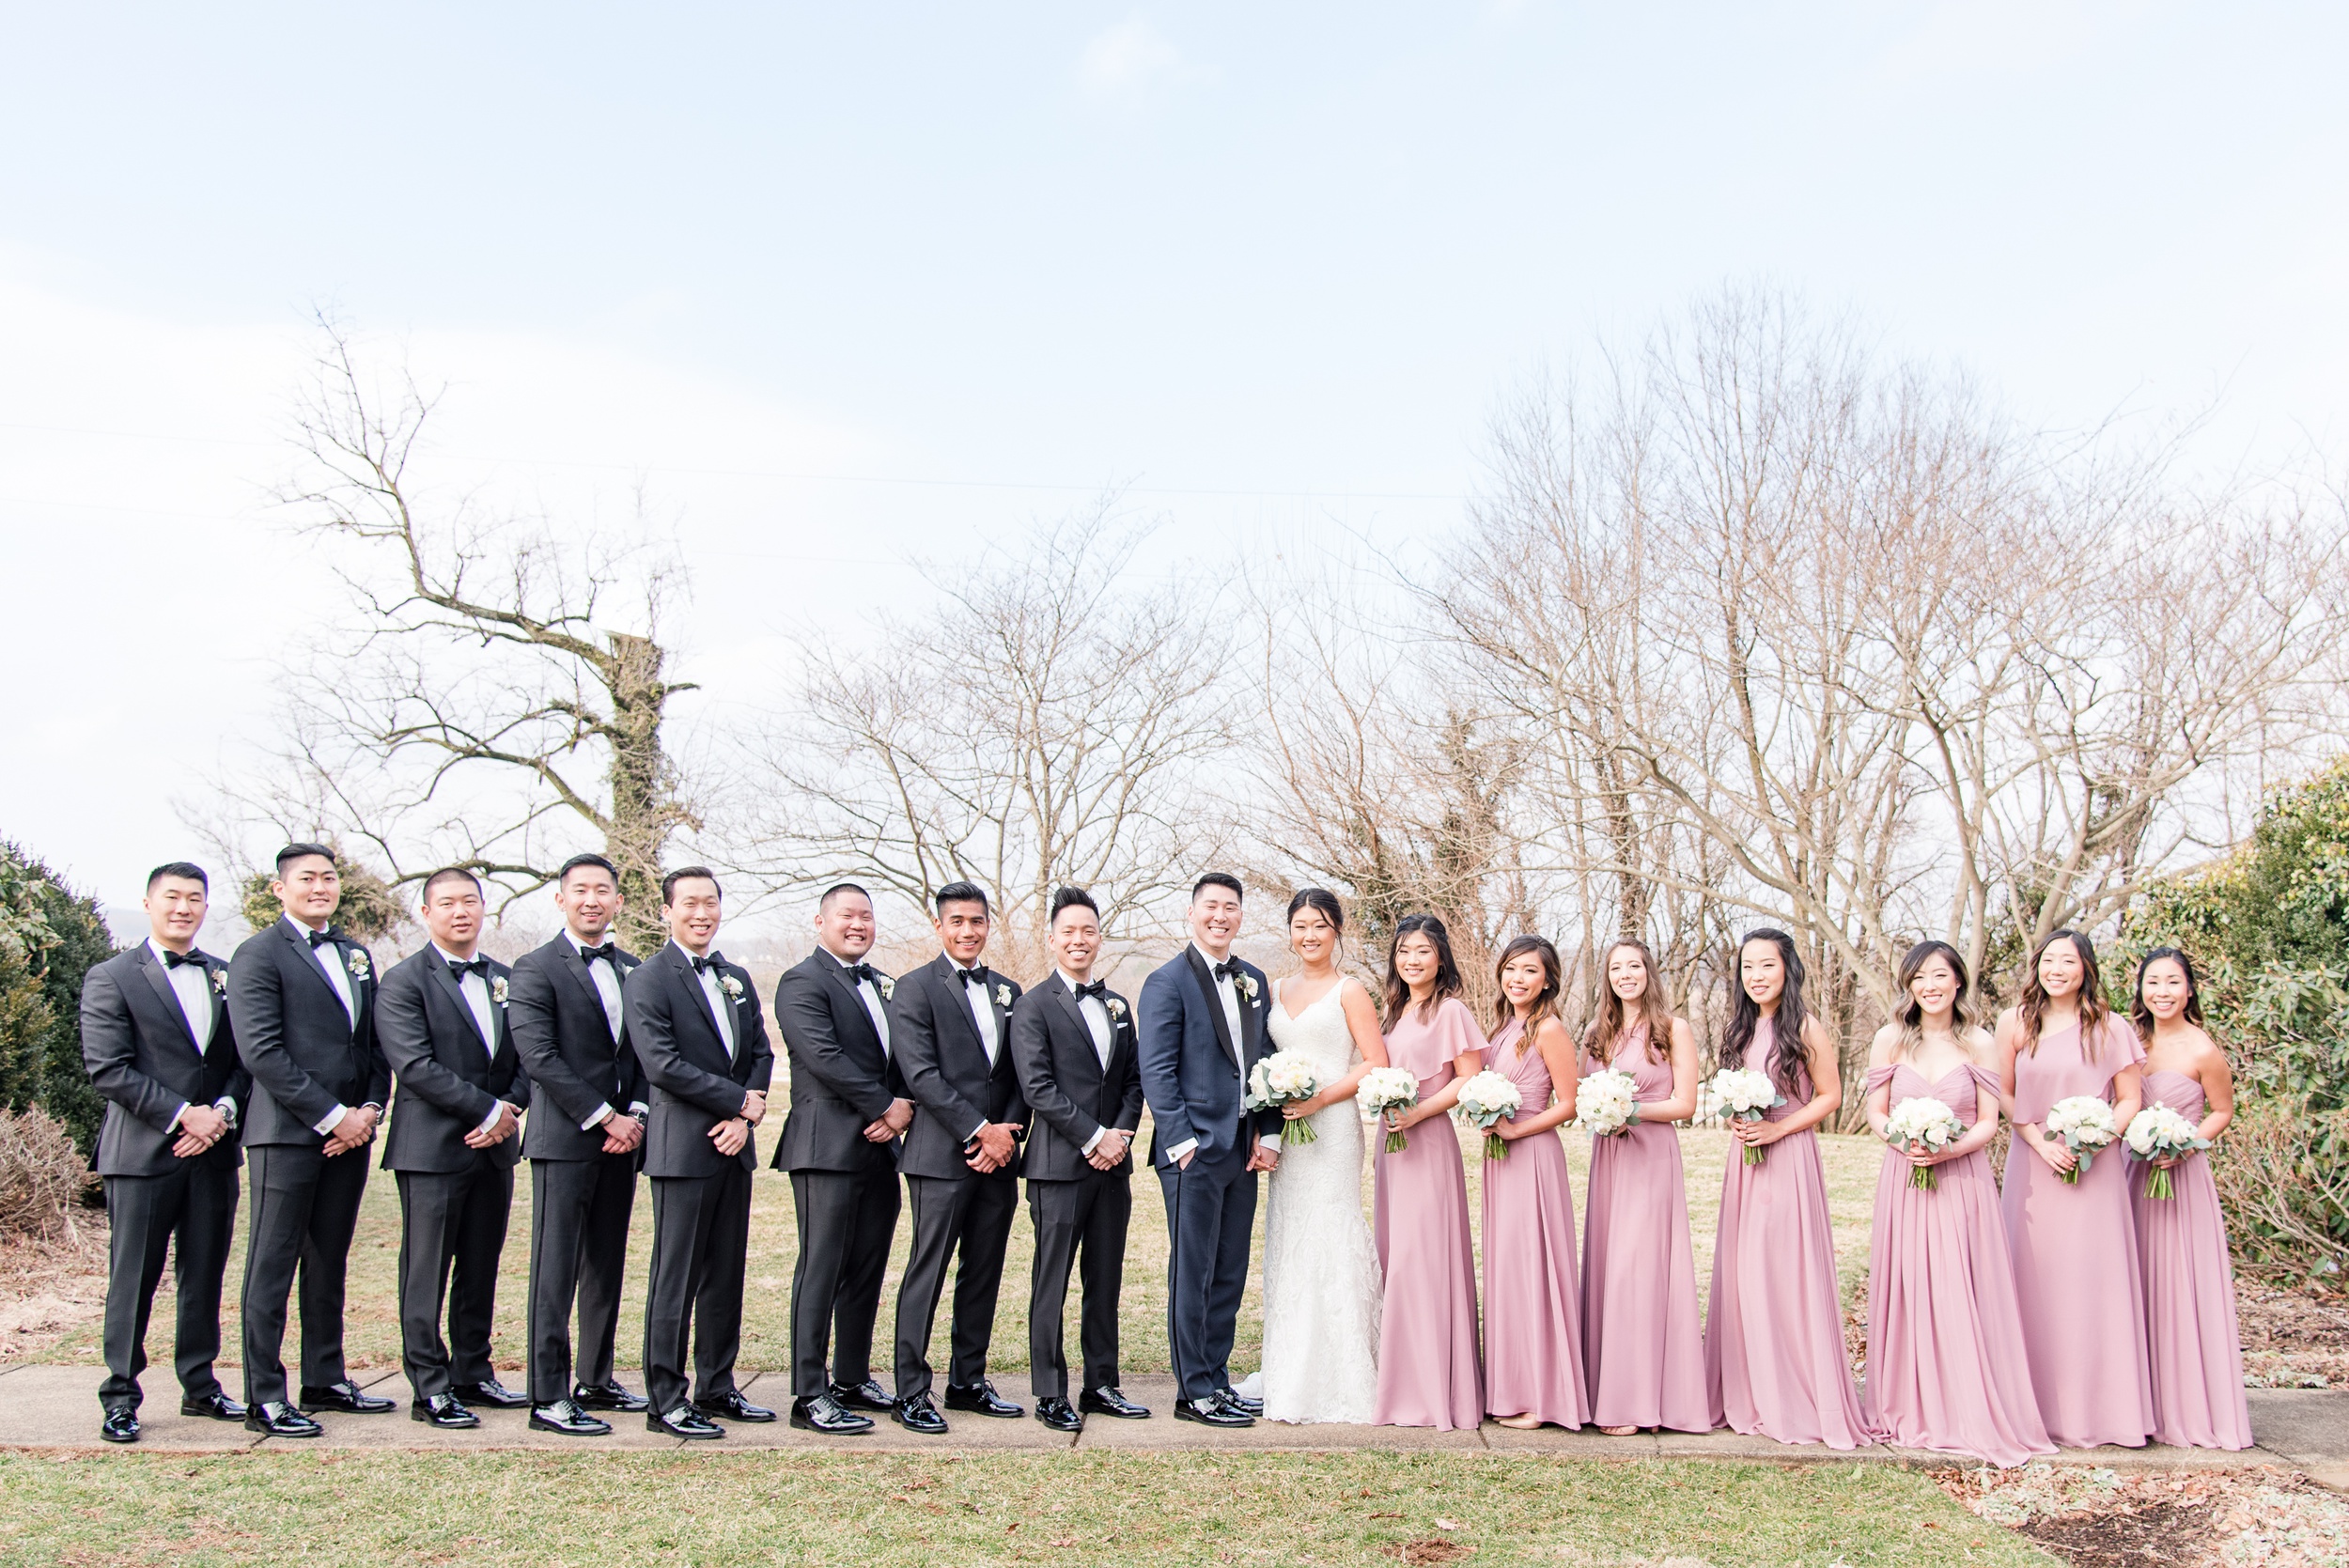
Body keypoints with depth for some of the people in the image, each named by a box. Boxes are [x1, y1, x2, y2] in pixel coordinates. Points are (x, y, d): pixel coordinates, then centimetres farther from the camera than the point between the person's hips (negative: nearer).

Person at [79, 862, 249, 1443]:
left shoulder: (226, 977, 13)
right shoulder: (110, 979, 0)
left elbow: (245, 1059, 12)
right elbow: (108, 1070, -8)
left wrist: (222, 1110, -7)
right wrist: (183, 1114, -14)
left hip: (214, 1151, 4)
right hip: (142, 1153, -4)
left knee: (205, 1277, 9)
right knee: (133, 1280, 1)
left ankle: (200, 1385, 20)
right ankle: (120, 1397, 12)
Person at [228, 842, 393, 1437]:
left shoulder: (357, 956, 17)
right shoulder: (259, 954, -5)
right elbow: (261, 1052, -14)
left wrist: (370, 1109, 0)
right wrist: (331, 1116, -15)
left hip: (350, 1132, 7)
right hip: (288, 1132, -6)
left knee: (329, 1261, 13)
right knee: (273, 1265, -1)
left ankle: (326, 1380, 22)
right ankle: (264, 1398, 4)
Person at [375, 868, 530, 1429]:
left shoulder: (505, 979, 14)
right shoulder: (403, 981, -5)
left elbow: (525, 1058, 13)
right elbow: (416, 1066, -15)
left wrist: (511, 1108, -7)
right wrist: (488, 1109, -14)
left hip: (494, 1148, 6)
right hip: (432, 1147, -6)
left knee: (481, 1271, 12)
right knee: (426, 1275, 0)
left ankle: (473, 1374, 22)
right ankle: (430, 1389, 7)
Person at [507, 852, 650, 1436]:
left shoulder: (633, 970, 14)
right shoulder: (535, 969, -4)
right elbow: (540, 1058, -12)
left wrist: (636, 1115, -3)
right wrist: (605, 1118, -14)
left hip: (620, 1139, 6)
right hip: (564, 1140, -6)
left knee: (606, 1267, 12)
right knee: (556, 1270, -3)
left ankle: (596, 1381, 22)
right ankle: (549, 1396, 2)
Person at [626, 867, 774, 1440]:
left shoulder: (737, 979, 15)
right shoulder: (647, 981, -7)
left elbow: (761, 1053, 12)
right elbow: (662, 1065, -16)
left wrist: (746, 1118, -5)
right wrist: (741, 1101, -12)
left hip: (734, 1145, 7)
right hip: (683, 1148, -7)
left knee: (726, 1274, 12)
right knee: (676, 1279, -2)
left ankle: (717, 1388, 21)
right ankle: (665, 1402, 6)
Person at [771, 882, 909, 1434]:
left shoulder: (883, 985, 19)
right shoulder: (802, 982, -6)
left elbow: (906, 1056, 15)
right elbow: (824, 1056, -17)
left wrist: (903, 1106, -4)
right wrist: (884, 1107, -14)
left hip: (880, 1147, 8)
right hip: (828, 1147, -8)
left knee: (867, 1270, 12)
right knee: (821, 1270, -5)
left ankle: (853, 1379, 22)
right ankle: (810, 1395, 0)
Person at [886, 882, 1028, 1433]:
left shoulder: (1007, 991, 15)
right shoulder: (915, 989, -3)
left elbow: (1021, 1076, 13)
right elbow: (922, 1075, -12)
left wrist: (1008, 1134, -3)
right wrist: (980, 1131, -15)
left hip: (998, 1156, 6)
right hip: (941, 1156, -6)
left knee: (984, 1273, 11)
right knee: (927, 1273, -3)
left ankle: (969, 1381, 22)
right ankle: (911, 1393, 5)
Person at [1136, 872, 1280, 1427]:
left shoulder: (1253, 980, 14)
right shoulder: (1168, 981, -6)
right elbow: (1156, 1073, -10)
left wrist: (1268, 1133, 6)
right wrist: (1183, 1142, -15)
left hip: (1244, 1150, 7)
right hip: (1194, 1150, -6)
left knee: (1230, 1274, 12)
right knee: (1193, 1274, 1)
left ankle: (1217, 1378, 23)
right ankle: (1195, 1392, 10)